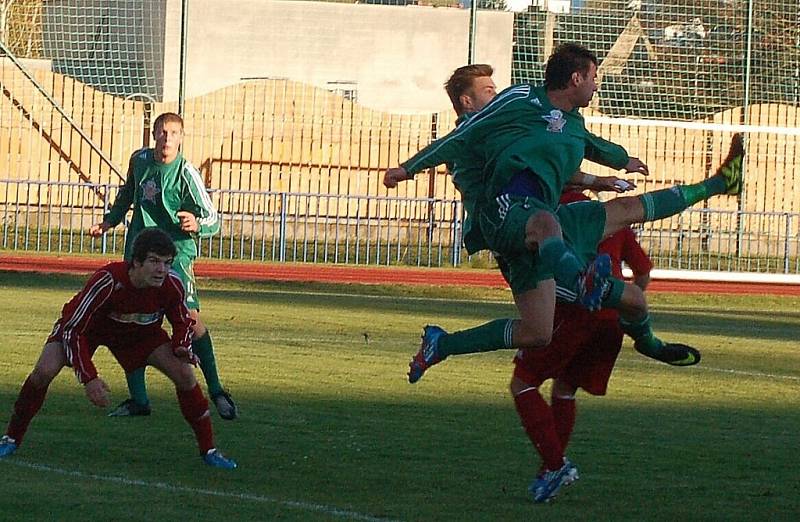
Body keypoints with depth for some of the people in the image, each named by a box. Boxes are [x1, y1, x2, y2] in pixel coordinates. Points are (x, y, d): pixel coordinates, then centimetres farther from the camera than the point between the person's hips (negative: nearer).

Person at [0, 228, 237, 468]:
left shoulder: (171, 285, -28)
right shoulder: (107, 281, -41)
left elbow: (183, 322, -5)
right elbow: (72, 330, -34)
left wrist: (182, 347, -28)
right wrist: (88, 378, -40)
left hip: (141, 332, 3)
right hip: (85, 325, -3)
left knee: (184, 374, -13)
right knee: (44, 371, -24)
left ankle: (208, 449, 2)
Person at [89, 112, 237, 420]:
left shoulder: (186, 174, -12)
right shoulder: (139, 160, 4)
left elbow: (213, 219, -12)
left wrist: (196, 224, -32)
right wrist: (110, 220, 26)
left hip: (175, 252, -5)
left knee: (190, 318, -18)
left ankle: (216, 392, -9)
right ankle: (138, 399, 8)